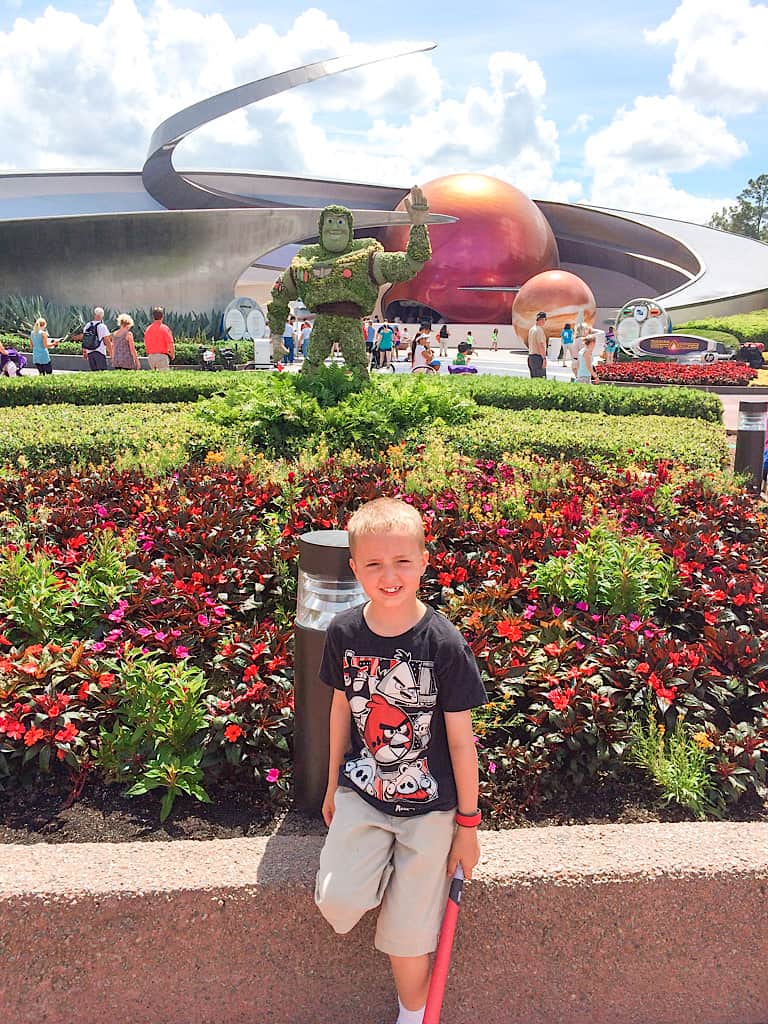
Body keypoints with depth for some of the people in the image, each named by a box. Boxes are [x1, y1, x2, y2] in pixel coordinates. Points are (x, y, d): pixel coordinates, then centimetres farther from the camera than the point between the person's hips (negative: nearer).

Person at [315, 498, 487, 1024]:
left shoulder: (444, 643, -18)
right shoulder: (344, 633, -9)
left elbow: (461, 740, -10)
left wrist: (468, 824, -2)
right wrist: (333, 785, 16)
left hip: (428, 806, -2)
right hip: (361, 793, 2)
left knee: (407, 930, 8)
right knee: (337, 900, -17)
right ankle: (383, 865, 17)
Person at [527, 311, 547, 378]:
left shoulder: (531, 329, 14)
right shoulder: (539, 330, -14)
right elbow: (541, 345, -20)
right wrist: (544, 358, -20)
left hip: (531, 356, 10)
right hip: (538, 357, -10)